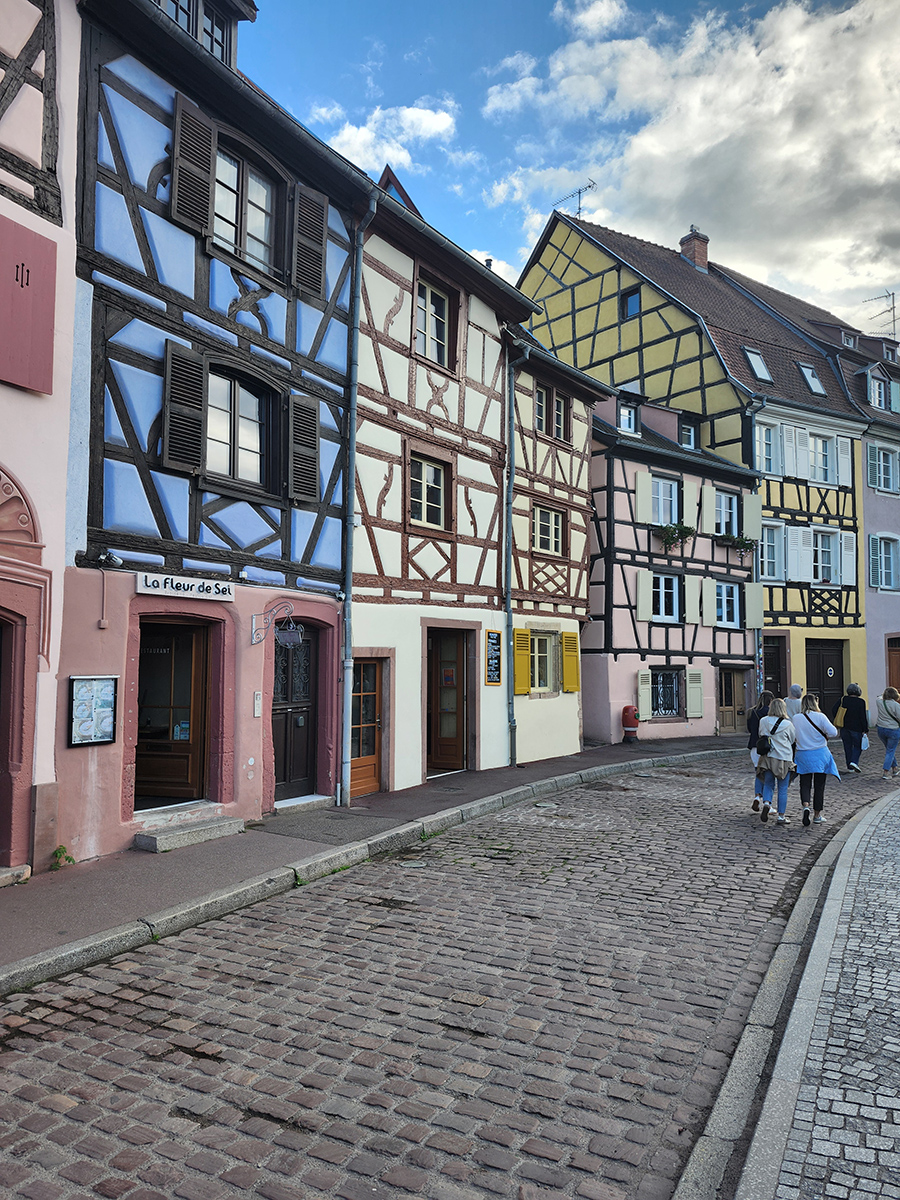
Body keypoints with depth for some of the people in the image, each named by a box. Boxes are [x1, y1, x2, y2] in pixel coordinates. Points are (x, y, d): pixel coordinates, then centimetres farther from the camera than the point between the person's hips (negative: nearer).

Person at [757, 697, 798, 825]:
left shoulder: (763, 721, -1)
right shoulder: (787, 724, -9)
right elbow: (794, 739, 4)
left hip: (767, 757, 3)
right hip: (784, 759, -2)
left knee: (768, 784, 14)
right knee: (783, 789, 6)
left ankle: (766, 803, -13)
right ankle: (781, 816, 10)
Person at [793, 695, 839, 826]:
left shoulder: (796, 718, -3)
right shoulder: (820, 716, -9)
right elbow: (833, 732, -12)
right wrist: (825, 735, 8)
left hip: (803, 755, 1)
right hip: (820, 754, -1)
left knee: (805, 784, 10)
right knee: (819, 785, 9)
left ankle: (806, 806, -15)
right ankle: (817, 816, 15)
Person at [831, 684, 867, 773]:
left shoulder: (843, 699, -1)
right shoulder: (861, 702, -10)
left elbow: (834, 711, -1)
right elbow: (863, 717, -12)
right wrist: (865, 730, -5)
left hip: (844, 727, 3)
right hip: (856, 728, -3)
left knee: (847, 746, 12)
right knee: (857, 746, 11)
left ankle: (850, 767, 16)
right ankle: (854, 762, -11)